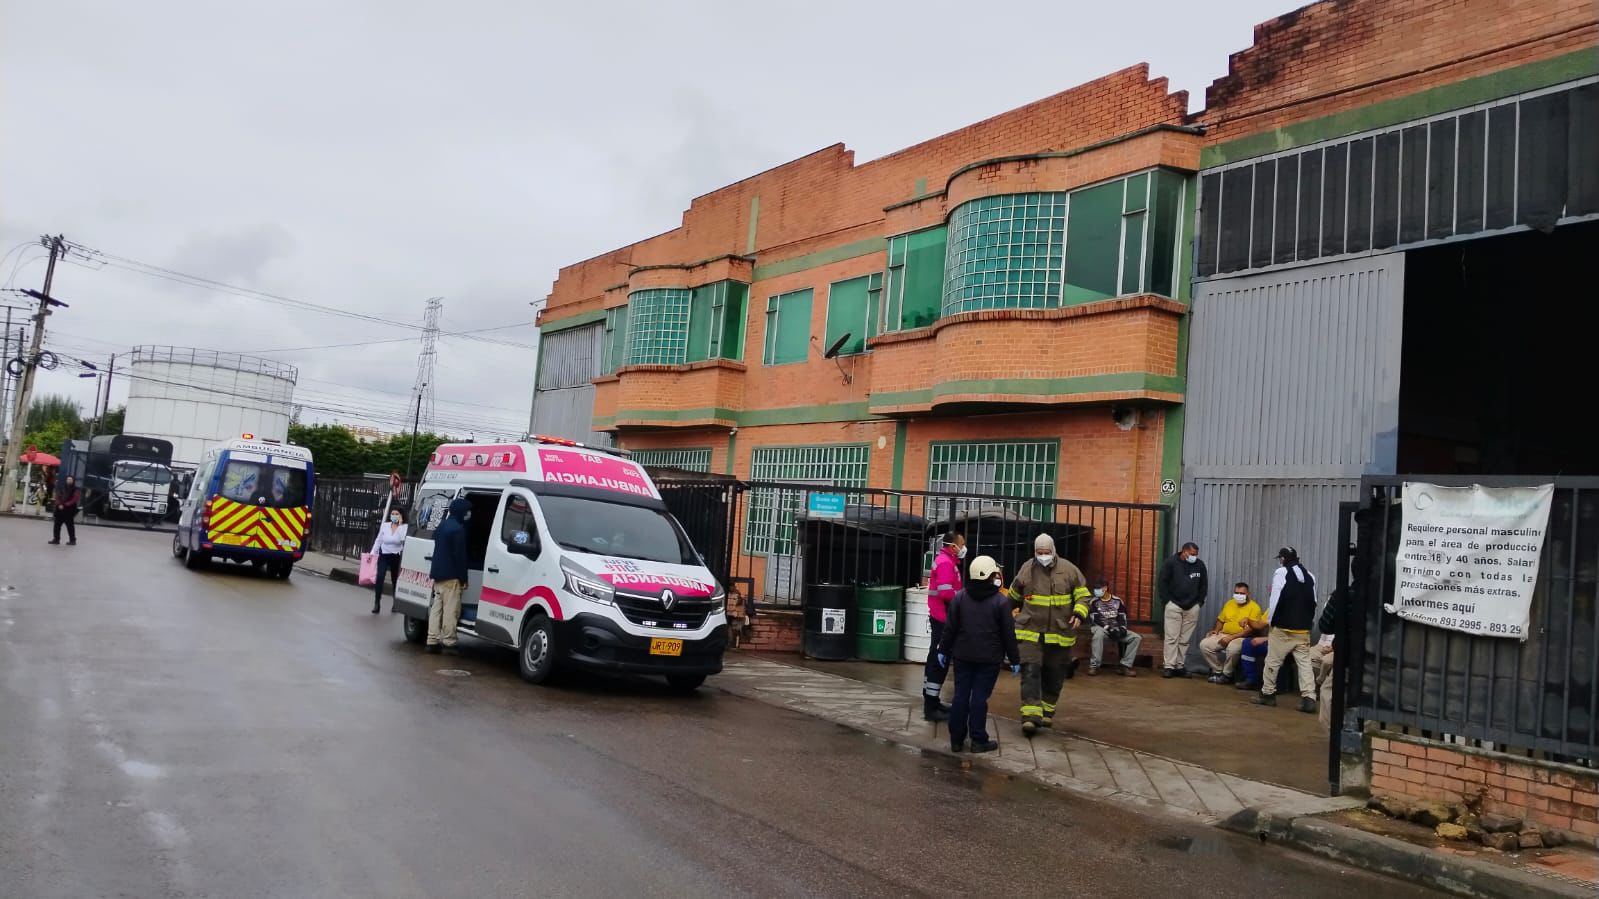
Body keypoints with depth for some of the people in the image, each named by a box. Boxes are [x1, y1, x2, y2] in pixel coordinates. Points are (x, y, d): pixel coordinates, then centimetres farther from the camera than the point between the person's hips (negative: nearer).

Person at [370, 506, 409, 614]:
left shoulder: (404, 527, -6)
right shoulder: (384, 525, 1)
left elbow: (403, 539, -24)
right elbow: (378, 540, 7)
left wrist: (400, 525, -22)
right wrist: (372, 553, 2)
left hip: (396, 557, -1)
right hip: (383, 556, 1)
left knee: (395, 580, 12)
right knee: (379, 578, -16)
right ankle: (376, 603, -13)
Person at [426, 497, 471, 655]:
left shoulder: (443, 526, 15)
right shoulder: (458, 529, -15)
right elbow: (460, 556, -16)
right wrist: (463, 578, -11)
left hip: (438, 575, 10)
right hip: (451, 576, -9)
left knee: (436, 608, 11)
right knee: (451, 610, -6)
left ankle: (433, 641, 13)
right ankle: (448, 643, -5)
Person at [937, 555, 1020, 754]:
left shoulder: (960, 597, 0)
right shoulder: (1001, 601, -8)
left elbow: (950, 628, 2)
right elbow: (1008, 633, -5)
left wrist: (944, 650, 11)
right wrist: (1014, 659, 3)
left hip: (963, 656, 3)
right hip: (989, 659, -3)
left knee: (961, 696, 8)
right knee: (980, 697, 0)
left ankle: (956, 739, 12)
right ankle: (979, 741, 6)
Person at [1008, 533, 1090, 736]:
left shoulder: (1069, 570, 0)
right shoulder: (1026, 569, 2)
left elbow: (1083, 595, 6)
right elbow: (1013, 597, 17)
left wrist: (1079, 614, -11)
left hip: (1060, 634, 1)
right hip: (1030, 633, -1)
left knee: (1054, 675, 10)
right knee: (1030, 672, -13)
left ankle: (1047, 711, 28)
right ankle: (1031, 715, -17)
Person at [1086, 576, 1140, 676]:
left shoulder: (1117, 601, 10)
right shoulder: (1094, 602, 2)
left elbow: (1123, 618, 8)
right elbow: (1095, 620, -8)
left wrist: (1122, 628, -13)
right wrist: (1109, 629, -20)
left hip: (1117, 629, 4)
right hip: (1101, 628, -4)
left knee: (1136, 637, -15)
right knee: (1098, 635, -40)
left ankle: (1125, 666, -16)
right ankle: (1094, 666, -35)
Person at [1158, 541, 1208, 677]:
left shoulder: (1200, 565, 5)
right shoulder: (1171, 563, -5)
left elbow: (1204, 584, 14)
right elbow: (1163, 582, -3)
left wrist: (1200, 601, 7)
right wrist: (1168, 600, -7)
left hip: (1192, 607, 3)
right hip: (1174, 605, -3)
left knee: (1185, 639, 4)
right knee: (1172, 637, -5)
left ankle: (1180, 666, 9)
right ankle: (1169, 666, -4)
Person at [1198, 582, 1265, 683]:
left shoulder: (1254, 607, -8)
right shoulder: (1229, 604, 13)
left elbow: (1252, 630, -16)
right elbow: (1220, 620, 25)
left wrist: (1232, 637, -22)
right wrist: (1216, 630, 2)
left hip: (1242, 638, -6)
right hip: (1223, 635, 6)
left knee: (1232, 648, -39)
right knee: (1204, 644, -16)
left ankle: (1227, 675, -15)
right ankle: (1218, 671, -1)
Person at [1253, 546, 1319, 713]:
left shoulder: (1281, 572, -8)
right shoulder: (1310, 576, 10)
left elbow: (1276, 599, -11)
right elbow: (1313, 602, 12)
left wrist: (1271, 620, -2)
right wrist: (1309, 622, 18)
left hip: (1283, 627, -5)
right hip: (1304, 629, 5)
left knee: (1273, 661, 7)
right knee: (1304, 662, 4)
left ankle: (1268, 694, 16)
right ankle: (1309, 698, -6)